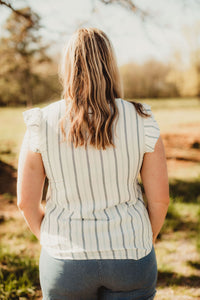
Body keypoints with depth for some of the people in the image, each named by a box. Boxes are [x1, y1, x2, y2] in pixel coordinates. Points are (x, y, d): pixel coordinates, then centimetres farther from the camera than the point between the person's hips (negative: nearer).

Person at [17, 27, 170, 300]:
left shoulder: (43, 124, -12)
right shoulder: (141, 121, -12)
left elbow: (26, 200, -7)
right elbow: (160, 198, -8)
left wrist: (49, 241, 11)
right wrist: (145, 242, 10)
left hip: (67, 260, 0)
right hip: (128, 256, 0)